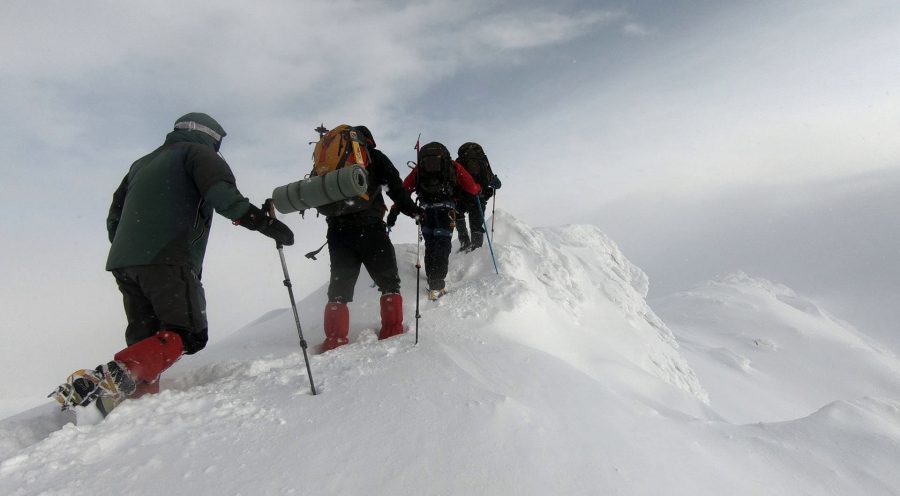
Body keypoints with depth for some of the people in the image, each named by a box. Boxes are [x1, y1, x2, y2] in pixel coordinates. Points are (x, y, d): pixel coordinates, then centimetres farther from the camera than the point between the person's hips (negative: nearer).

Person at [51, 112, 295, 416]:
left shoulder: (142, 163, 31)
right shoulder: (198, 152, 8)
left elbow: (114, 217, 31)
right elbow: (222, 193, -14)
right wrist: (263, 222, -21)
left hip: (122, 260, 8)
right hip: (167, 259, -8)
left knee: (146, 339, 11)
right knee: (187, 334, -9)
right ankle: (112, 378, -26)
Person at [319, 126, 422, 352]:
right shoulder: (374, 156, 9)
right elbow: (395, 185, -5)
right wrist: (412, 210, -4)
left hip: (338, 231, 4)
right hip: (369, 227, -4)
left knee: (339, 286, 8)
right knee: (389, 281, 6)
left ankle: (335, 340, 2)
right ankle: (393, 332, -2)